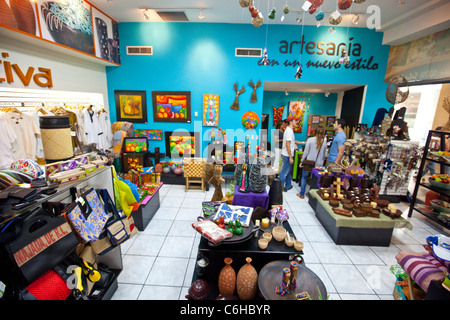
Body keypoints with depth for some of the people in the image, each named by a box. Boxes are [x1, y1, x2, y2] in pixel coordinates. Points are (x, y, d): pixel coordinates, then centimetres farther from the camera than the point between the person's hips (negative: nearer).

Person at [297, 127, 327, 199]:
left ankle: (301, 194, 16)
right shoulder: (324, 142, 2)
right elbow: (324, 155, 9)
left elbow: (306, 152, -7)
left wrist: (302, 161, 1)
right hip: (319, 164, 3)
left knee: (304, 177, 11)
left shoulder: (310, 140, -8)